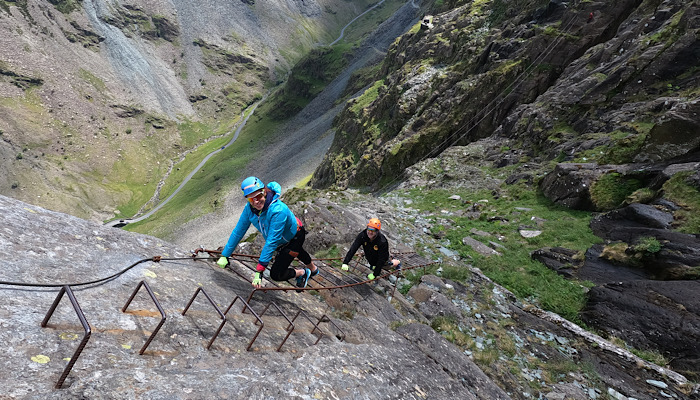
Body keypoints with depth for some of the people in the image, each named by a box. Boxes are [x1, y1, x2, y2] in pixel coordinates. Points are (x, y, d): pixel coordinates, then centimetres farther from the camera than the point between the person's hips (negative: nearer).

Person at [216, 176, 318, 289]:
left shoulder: (278, 210, -43)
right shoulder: (249, 208, -24)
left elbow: (272, 241, -43)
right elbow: (238, 231, -15)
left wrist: (259, 270, -43)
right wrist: (225, 255, -13)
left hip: (295, 236, -7)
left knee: (276, 274, -10)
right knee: (296, 251, 35)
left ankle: (302, 273, 18)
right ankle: (313, 269, 68)